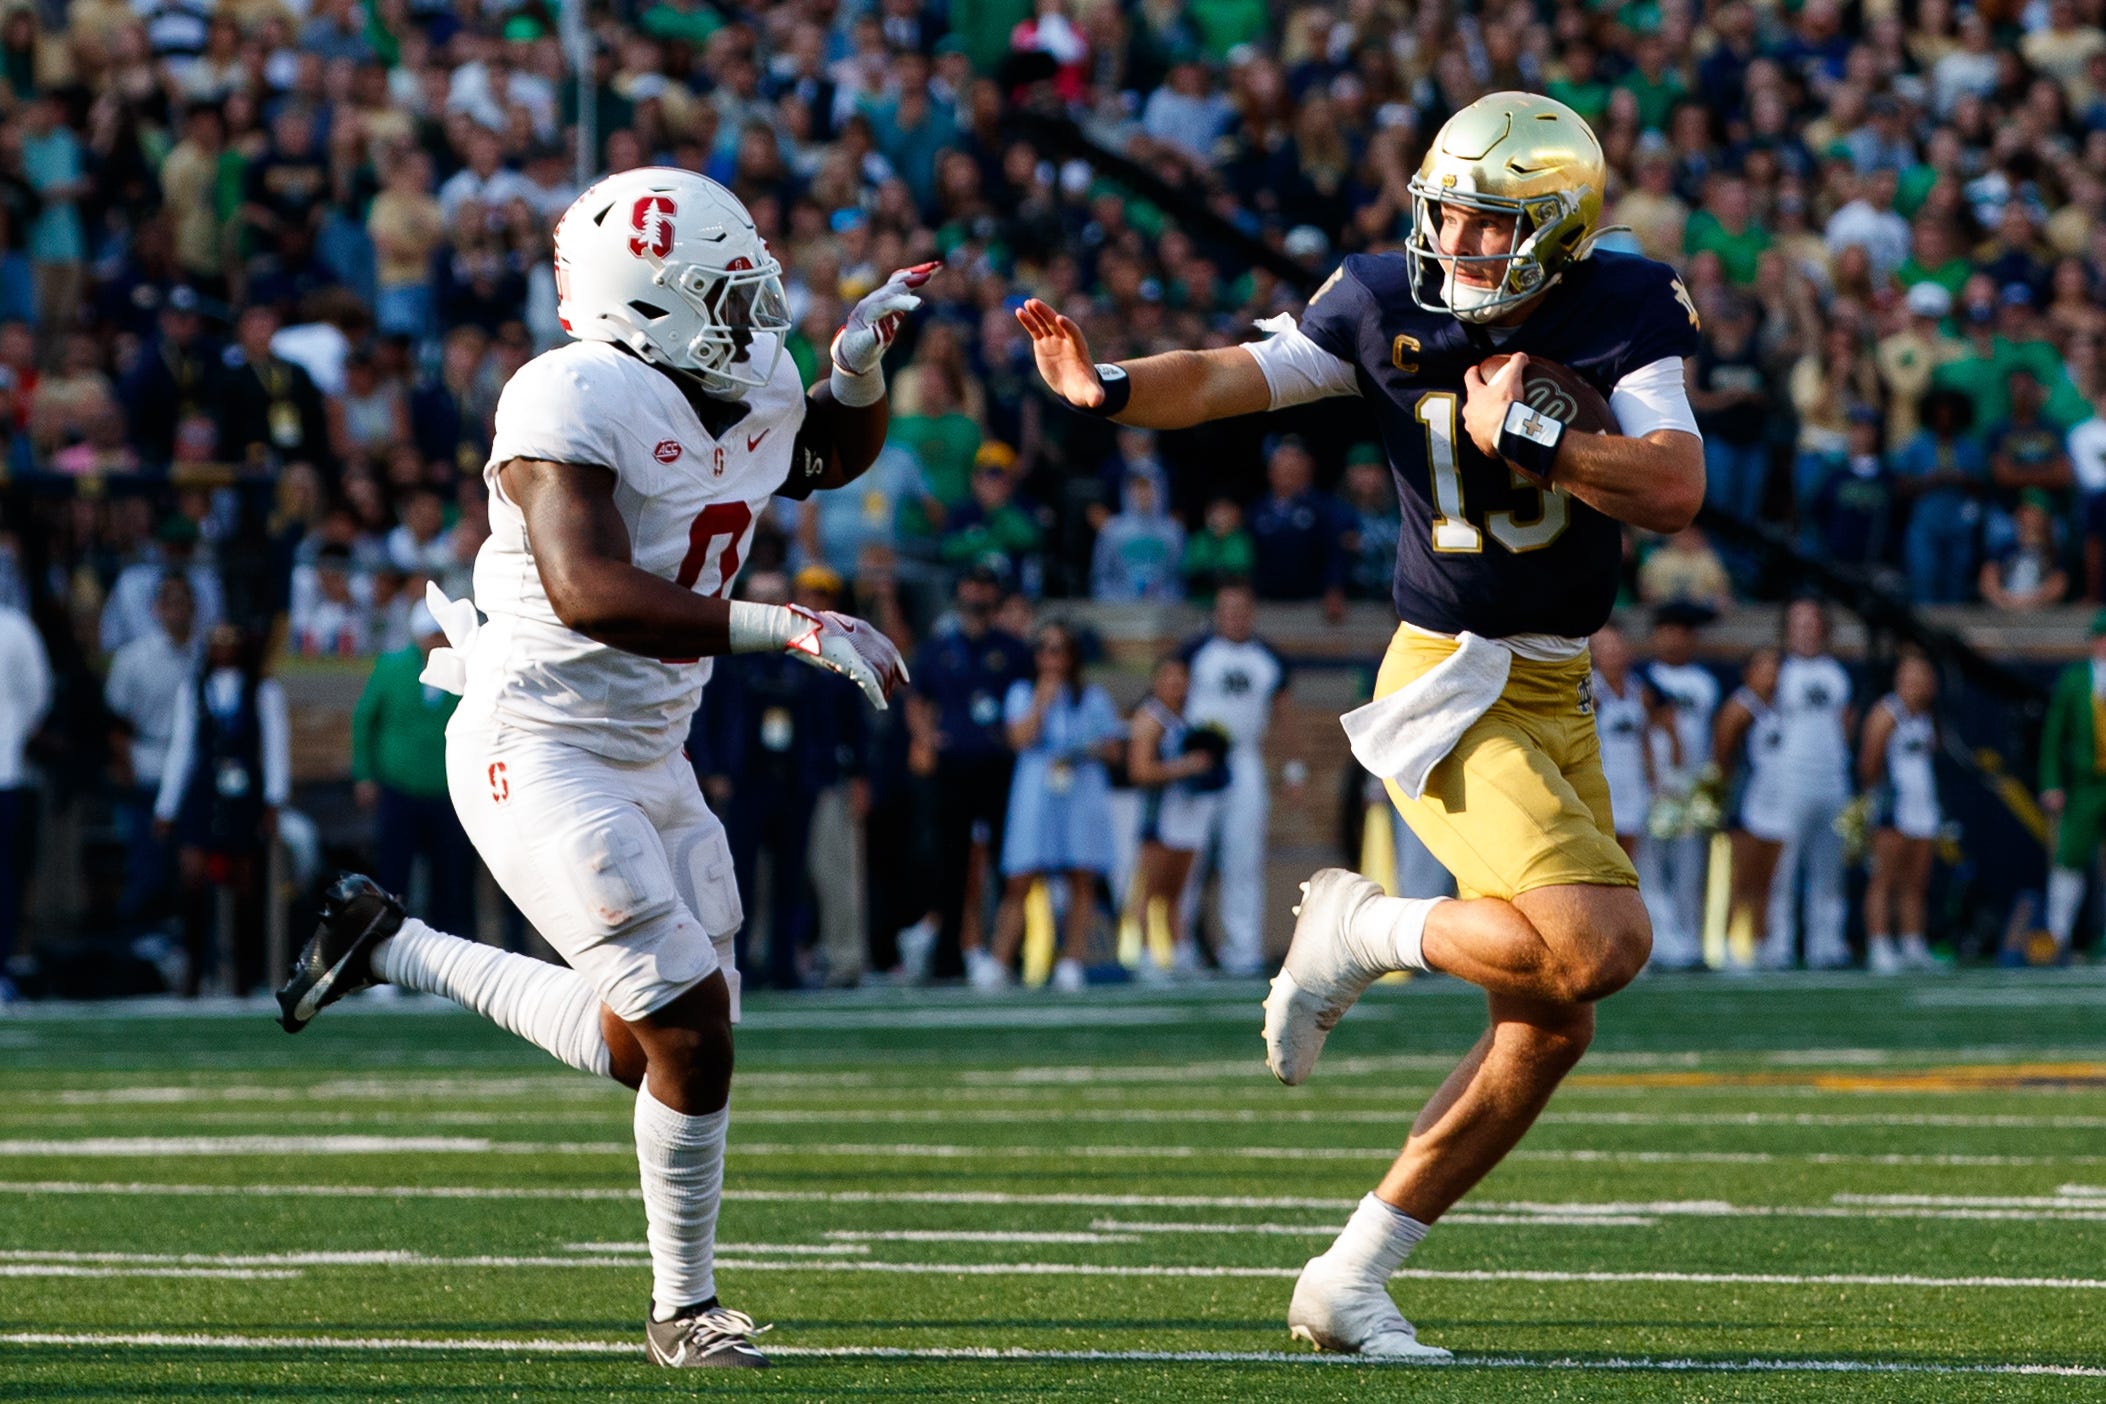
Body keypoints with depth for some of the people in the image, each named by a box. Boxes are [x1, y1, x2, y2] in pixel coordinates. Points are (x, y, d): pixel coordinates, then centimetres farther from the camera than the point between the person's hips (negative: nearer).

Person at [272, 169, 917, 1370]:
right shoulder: (577, 400, -22)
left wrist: (860, 365, 4)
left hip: (647, 757, 9)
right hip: (541, 752, -9)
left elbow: (838, 455, 27)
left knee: (641, 1049, 9)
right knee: (690, 1028, -12)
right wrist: (788, 630, -37)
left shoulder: (750, 393, 5)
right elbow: (591, 595, -34)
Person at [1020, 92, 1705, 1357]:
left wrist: (1526, 439, -24)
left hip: (1556, 696, 5)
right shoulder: (1391, 309, -7)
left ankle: (1352, 1280, 14)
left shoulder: (1626, 315, -4)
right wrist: (1106, 390, -24)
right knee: (1599, 944, -24)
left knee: (1549, 1030, 5)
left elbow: (1676, 493, -14)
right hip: (1448, 687, -5)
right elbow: (1218, 383, -5)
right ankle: (1366, 933, 2)